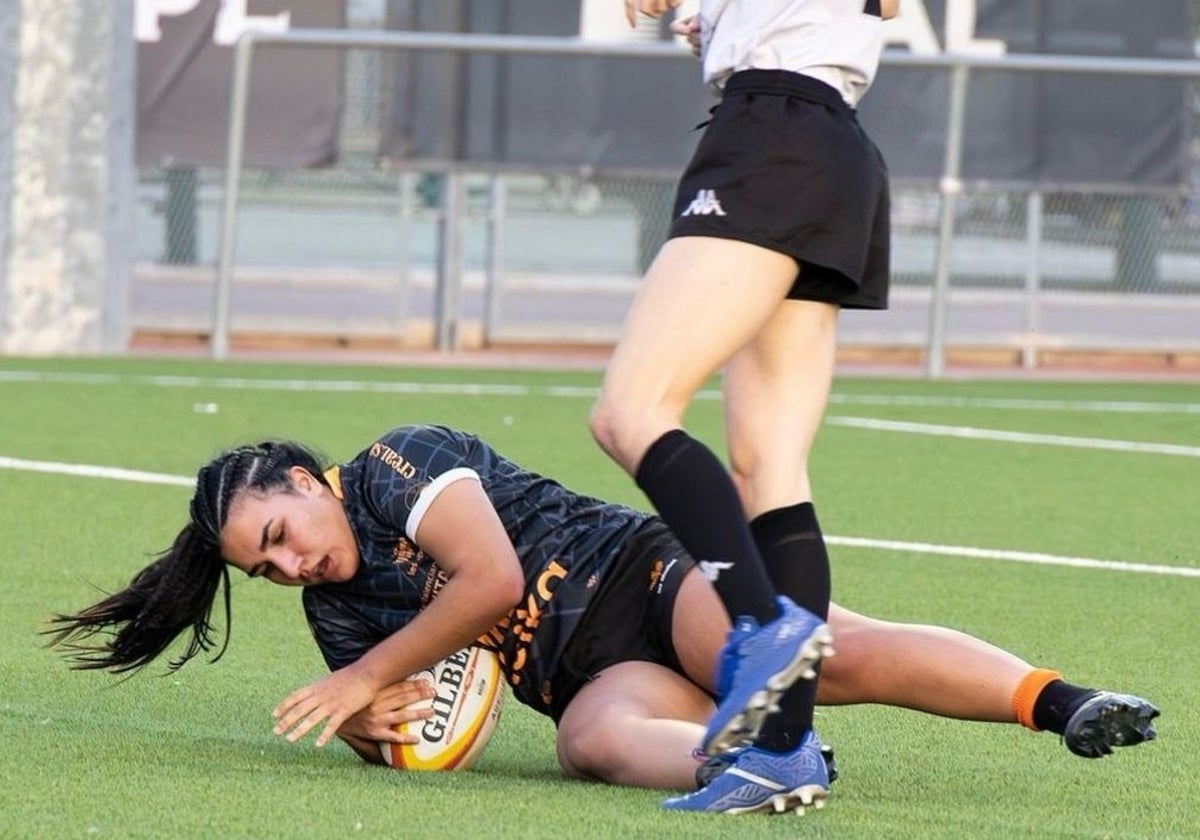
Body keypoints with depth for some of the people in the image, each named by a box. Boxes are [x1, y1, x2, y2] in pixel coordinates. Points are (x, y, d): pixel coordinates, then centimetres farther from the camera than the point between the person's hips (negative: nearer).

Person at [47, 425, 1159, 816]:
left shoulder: (395, 464, -3)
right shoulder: (337, 608, 19)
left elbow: (492, 579, -13)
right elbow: (382, 734, 17)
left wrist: (365, 680, -7)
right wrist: (371, 724, -9)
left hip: (650, 579, -5)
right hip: (598, 676, 5)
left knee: (845, 656, -30)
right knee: (595, 737, -34)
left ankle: (1062, 700, -46)